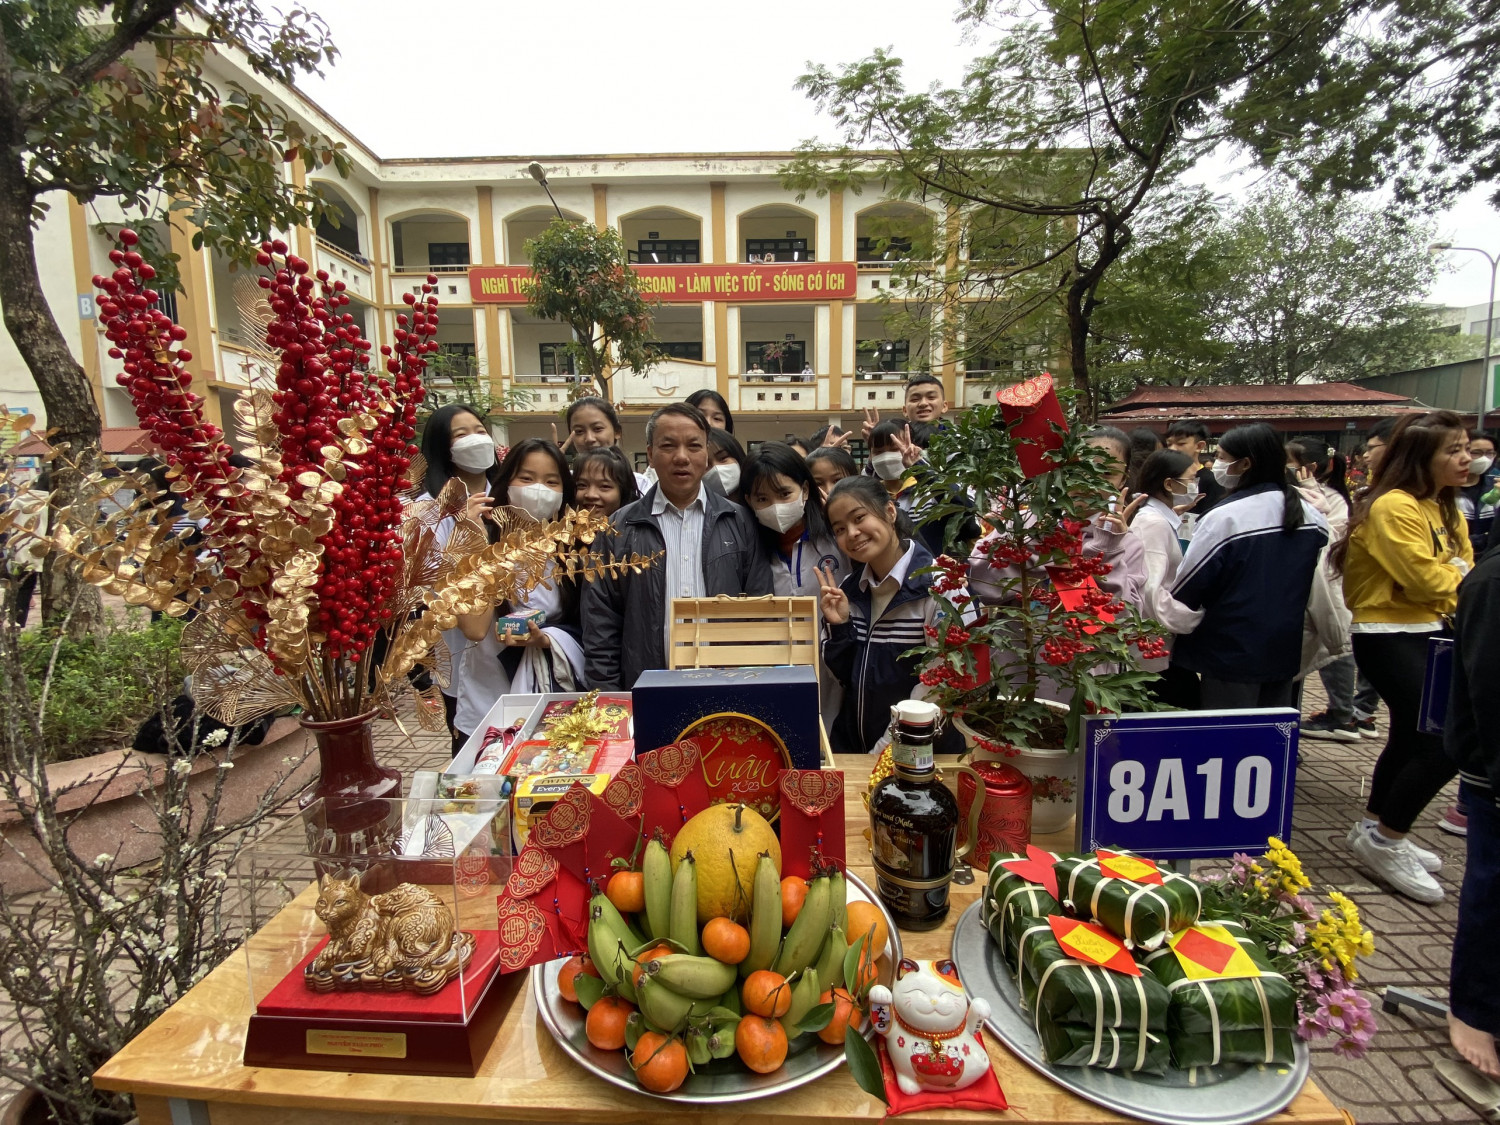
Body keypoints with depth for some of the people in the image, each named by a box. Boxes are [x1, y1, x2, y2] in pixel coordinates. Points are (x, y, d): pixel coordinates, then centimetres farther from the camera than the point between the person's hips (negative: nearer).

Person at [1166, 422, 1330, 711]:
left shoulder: (1223, 517, -20)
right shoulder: (1312, 517, 1)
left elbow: (1184, 590, -15)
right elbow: (1315, 587, 12)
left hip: (1232, 656, -6)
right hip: (1285, 653, 7)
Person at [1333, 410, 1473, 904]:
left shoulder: (1446, 510, 13)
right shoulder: (1395, 508, -18)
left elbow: (1464, 574, 10)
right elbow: (1429, 582, -20)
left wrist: (1456, 578, -11)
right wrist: (1460, 576, -1)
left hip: (1425, 634, 10)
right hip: (1388, 637, -10)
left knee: (1411, 736, 18)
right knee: (1448, 742, -13)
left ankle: (1374, 829, 33)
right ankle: (1384, 842, 2)